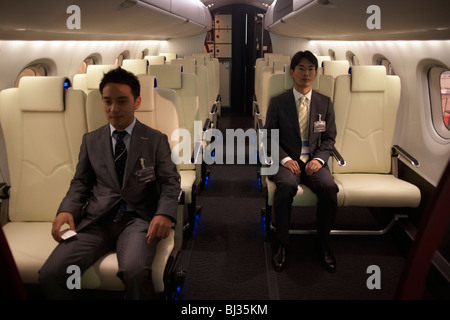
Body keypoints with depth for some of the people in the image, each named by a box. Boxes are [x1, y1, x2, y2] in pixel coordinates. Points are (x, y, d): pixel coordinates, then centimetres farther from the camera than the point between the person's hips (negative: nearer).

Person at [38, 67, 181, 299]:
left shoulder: (156, 140, 9)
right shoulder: (91, 140, 17)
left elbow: (170, 181, 3)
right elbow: (80, 182, 16)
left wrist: (164, 213, -17)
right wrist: (66, 210, -5)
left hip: (138, 218, -2)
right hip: (96, 220, 3)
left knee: (135, 272, -34)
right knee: (49, 274, -21)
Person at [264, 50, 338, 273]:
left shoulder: (325, 103, 11)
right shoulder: (278, 102, 5)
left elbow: (329, 138, 12)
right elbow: (270, 136, 3)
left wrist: (319, 158, -7)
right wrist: (285, 159, -13)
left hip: (314, 161, 2)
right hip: (287, 160, -2)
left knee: (330, 188, -30)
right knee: (287, 186, -36)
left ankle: (323, 244, -8)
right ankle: (280, 244, -17)